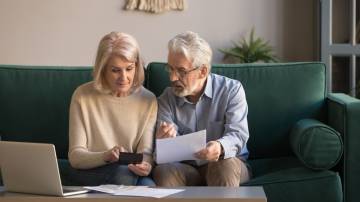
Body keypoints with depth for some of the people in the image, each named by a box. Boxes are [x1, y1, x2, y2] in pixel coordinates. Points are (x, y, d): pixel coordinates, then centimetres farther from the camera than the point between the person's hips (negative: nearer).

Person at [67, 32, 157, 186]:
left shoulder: (148, 100, 2)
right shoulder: (83, 96, -4)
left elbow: (146, 151, -1)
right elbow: (75, 156, -6)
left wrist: (145, 164, -27)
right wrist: (105, 156, -28)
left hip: (131, 171, 2)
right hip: (90, 172, -2)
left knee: (148, 185, -32)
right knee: (122, 173, -34)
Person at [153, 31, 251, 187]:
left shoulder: (231, 89, -6)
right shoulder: (166, 99, 1)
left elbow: (238, 134, -18)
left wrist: (220, 147, -43)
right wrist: (163, 141, -35)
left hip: (230, 167, -1)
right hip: (185, 168, 1)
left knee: (225, 164, -36)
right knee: (162, 171, -31)